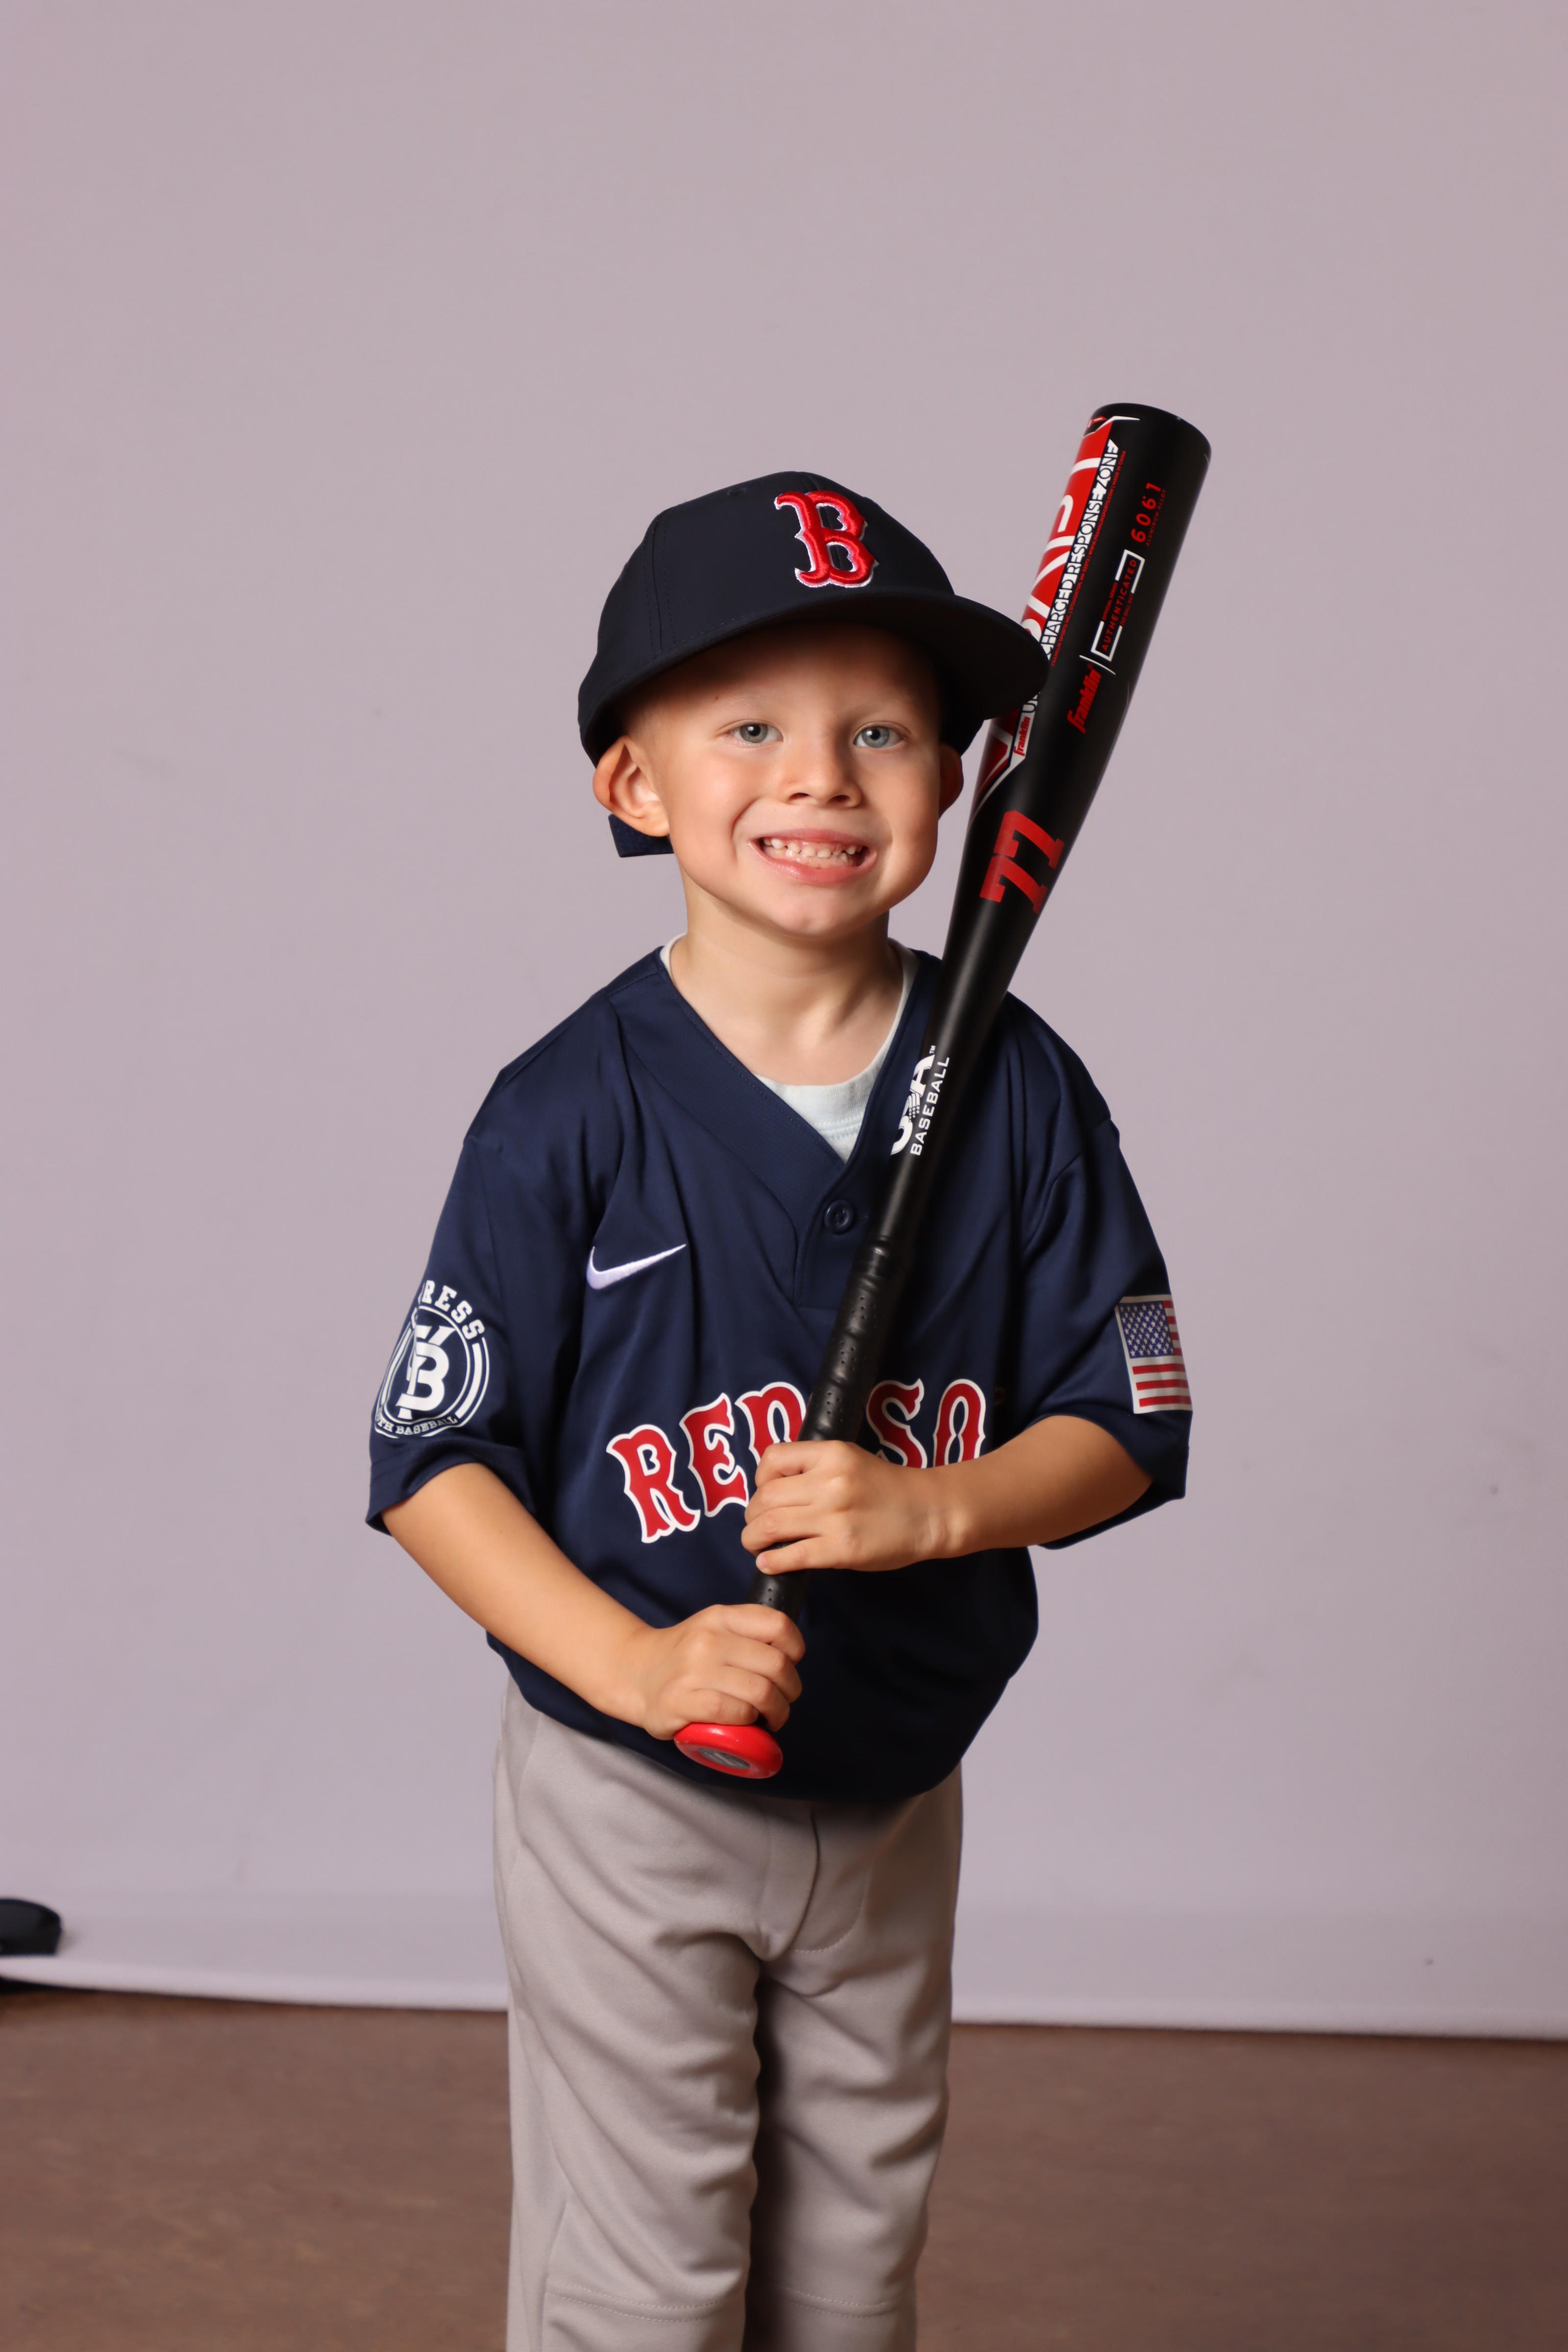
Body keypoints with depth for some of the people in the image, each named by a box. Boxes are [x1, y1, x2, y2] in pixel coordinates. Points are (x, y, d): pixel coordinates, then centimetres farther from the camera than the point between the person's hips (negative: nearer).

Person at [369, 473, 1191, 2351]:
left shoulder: (1016, 1091, -6)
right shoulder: (573, 1115, -14)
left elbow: (1125, 1424, -3)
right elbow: (434, 1462, -12)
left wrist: (937, 1506, -22)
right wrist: (628, 1660, -26)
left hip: (894, 1795, 3)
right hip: (624, 1797, -3)